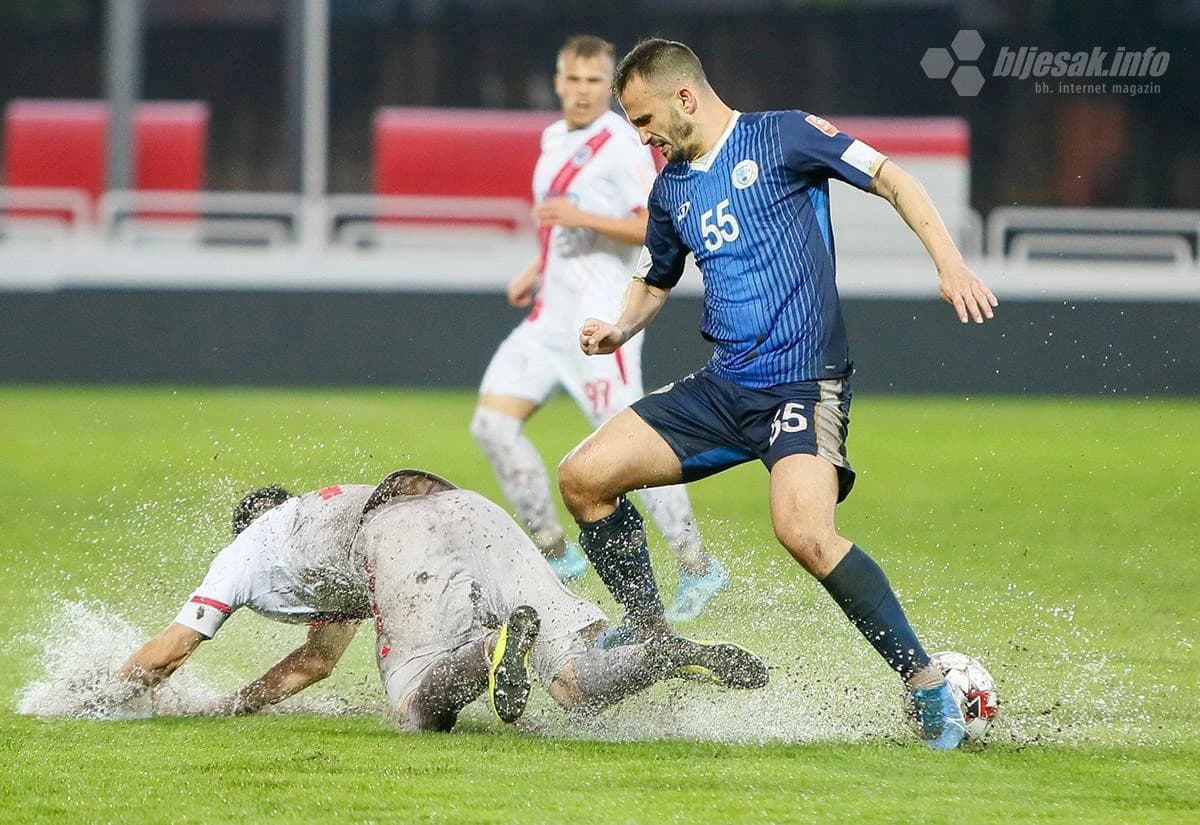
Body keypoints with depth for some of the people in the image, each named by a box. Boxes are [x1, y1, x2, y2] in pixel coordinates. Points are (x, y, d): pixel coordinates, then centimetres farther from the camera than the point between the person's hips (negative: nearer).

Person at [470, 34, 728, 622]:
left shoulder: (621, 145, -11)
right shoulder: (554, 140, 15)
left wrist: (581, 217, -26)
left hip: (598, 323, -8)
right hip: (548, 317, 8)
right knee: (492, 423, -2)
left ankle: (698, 568, 2)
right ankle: (556, 555, 6)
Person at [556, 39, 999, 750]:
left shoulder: (781, 137, -4)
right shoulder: (672, 190, 16)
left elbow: (893, 180, -7)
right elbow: (655, 280, 32)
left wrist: (950, 263, -20)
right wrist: (620, 329, 11)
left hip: (805, 380, -8)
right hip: (724, 388, 8)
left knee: (803, 530, -29)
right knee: (584, 477, 2)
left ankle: (928, 685, -21)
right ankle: (648, 634, 18)